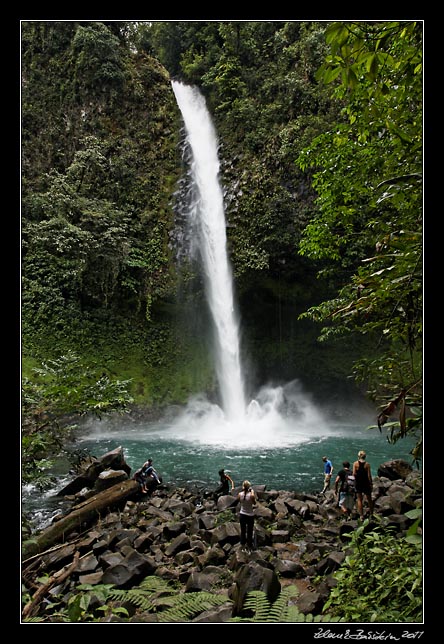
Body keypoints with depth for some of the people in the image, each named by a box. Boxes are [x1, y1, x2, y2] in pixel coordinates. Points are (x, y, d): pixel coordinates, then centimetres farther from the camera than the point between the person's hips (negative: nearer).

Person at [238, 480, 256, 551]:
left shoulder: (240, 494, -15)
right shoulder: (251, 495, -23)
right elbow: (254, 503, -5)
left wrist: (242, 490, 3)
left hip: (242, 515, 3)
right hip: (250, 515, -3)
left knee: (243, 531, 20)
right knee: (249, 532, 15)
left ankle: (242, 545, 33)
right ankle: (249, 546, 26)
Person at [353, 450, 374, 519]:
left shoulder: (355, 463, -6)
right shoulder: (367, 464, -7)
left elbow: (354, 474, -11)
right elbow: (369, 475, -8)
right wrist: (371, 484, 0)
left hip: (358, 483, 0)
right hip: (366, 483, 0)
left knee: (359, 499, 7)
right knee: (369, 499, 16)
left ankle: (361, 515, 5)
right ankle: (371, 514, 23)